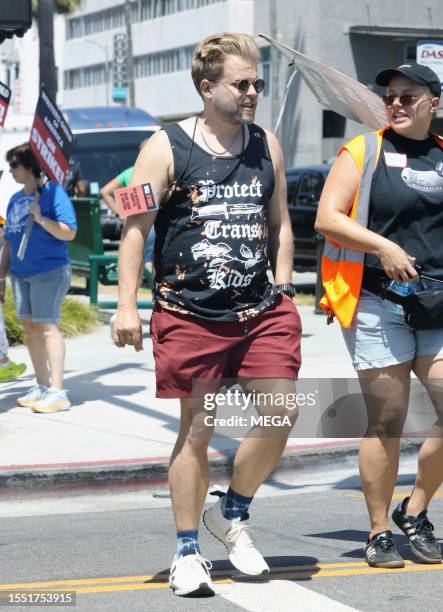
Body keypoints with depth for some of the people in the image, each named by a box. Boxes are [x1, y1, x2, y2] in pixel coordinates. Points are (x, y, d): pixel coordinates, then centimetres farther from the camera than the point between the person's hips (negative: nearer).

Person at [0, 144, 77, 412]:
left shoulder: (52, 192, -8)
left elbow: (69, 232, -13)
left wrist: (40, 219, -25)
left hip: (49, 270, -8)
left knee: (47, 326, -11)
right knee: (31, 327, 9)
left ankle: (57, 392, -11)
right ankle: (42, 387, 18)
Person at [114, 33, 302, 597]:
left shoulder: (267, 146, 10)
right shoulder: (167, 147, -3)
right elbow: (135, 226, -4)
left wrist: (283, 292, 11)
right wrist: (127, 305, -10)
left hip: (260, 311, 4)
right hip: (189, 314, -4)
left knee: (280, 416, -7)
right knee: (196, 429, 2)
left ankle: (231, 514, 18)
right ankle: (187, 552, 15)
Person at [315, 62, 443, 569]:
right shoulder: (363, 152, 4)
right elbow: (326, 218, -4)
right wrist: (383, 246, -16)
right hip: (377, 304, -3)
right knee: (387, 420, -2)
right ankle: (379, 532, 10)